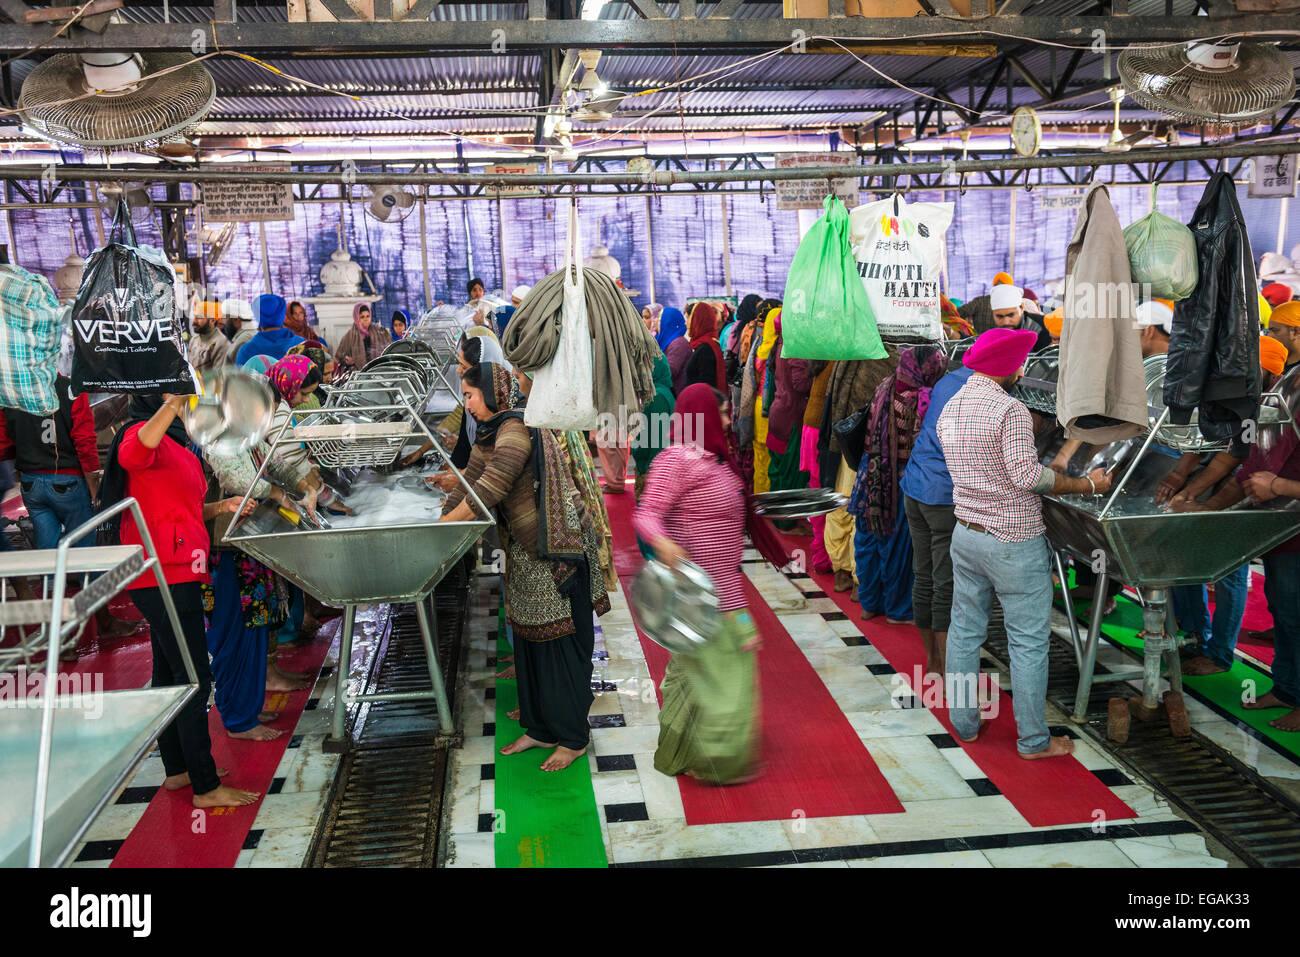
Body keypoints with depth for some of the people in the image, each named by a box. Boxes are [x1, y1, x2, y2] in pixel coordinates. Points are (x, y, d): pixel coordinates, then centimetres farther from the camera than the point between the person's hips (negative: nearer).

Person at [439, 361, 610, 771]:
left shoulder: (515, 430, -19)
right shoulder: (488, 436, 12)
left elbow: (486, 494, -26)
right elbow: (467, 487, 13)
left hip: (555, 552, -9)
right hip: (526, 552, 10)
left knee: (559, 640, -1)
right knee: (527, 637, 14)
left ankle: (573, 738, 11)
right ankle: (539, 728, 26)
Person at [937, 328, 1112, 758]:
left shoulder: (949, 409, 7)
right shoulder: (1010, 410, -17)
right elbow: (1027, 475, -22)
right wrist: (1088, 485, -13)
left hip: (966, 533, 7)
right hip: (1014, 543, -7)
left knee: (965, 631, 15)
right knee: (1028, 641, 4)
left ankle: (963, 723, 26)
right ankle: (1033, 740, 13)